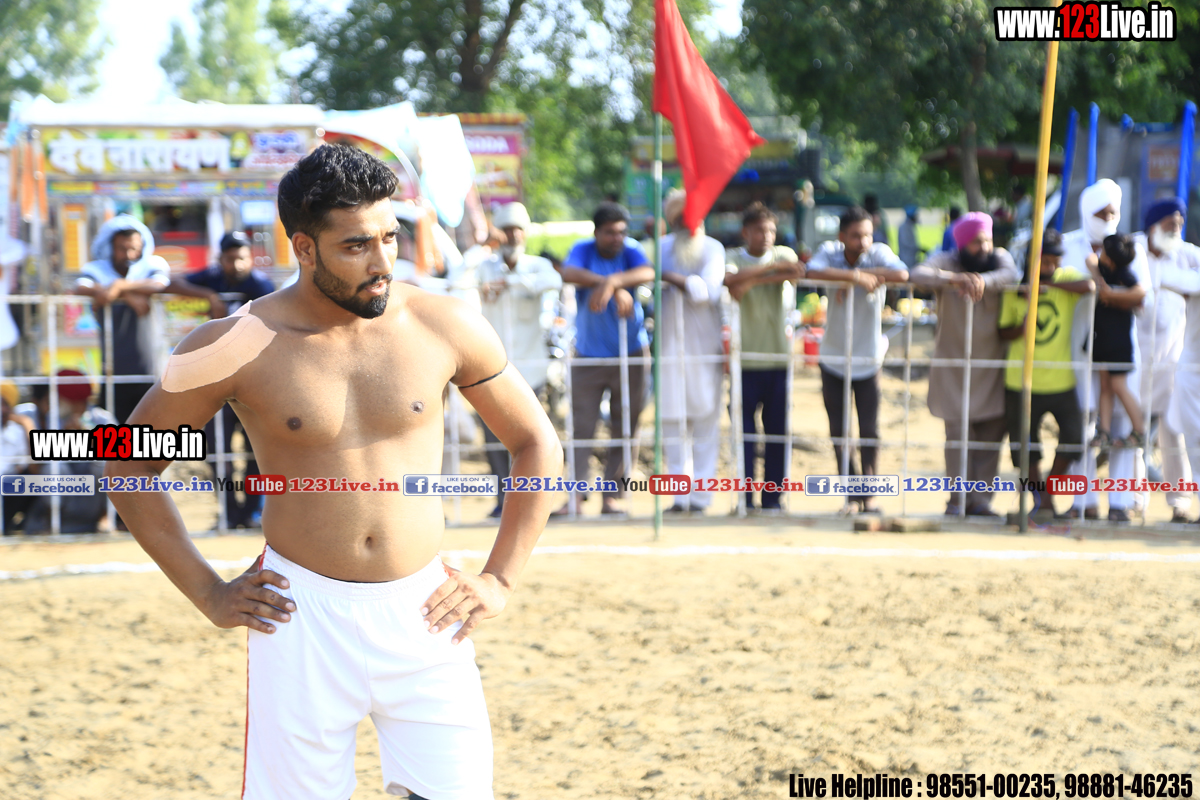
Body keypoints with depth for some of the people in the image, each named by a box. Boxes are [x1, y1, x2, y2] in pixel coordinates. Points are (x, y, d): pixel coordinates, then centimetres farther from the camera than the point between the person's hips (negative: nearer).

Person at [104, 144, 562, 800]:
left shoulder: (446, 327, -1)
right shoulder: (237, 347, -7)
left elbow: (535, 443, 12)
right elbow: (129, 463, 4)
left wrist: (501, 578, 5)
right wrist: (208, 594, 1)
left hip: (423, 614, 2)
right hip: (302, 618, -1)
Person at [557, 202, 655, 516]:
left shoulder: (630, 251, -2)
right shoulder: (583, 250, -2)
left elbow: (648, 272, -24)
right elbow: (569, 273, -24)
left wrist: (612, 281, -41)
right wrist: (616, 287, -33)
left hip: (631, 355, 1)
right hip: (588, 356, 0)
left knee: (625, 429, 1)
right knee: (582, 426, -6)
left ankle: (611, 497, 6)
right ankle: (575, 496, -6)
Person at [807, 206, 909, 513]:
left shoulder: (879, 253, -11)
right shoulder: (830, 252, -9)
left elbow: (902, 274, -31)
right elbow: (813, 272, -31)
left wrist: (857, 275, -27)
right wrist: (854, 275, -35)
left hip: (869, 360, -1)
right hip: (833, 359, 1)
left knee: (870, 432, 1)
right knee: (839, 433, 6)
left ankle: (868, 494, 18)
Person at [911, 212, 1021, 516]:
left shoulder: (999, 258, 4)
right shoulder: (945, 262, -4)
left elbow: (1012, 274, -19)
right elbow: (918, 275, -24)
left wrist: (984, 280, -40)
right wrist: (953, 279, -43)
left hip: (992, 364, 3)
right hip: (954, 363, -3)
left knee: (992, 431, 1)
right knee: (958, 433, -5)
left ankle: (981, 499, 7)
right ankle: (958, 499, 3)